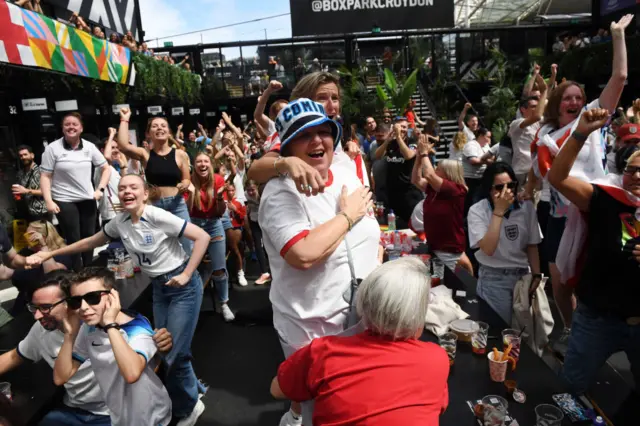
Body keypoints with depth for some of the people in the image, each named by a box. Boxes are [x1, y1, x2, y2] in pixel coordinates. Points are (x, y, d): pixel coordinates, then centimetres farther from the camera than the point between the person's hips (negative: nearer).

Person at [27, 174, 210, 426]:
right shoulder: (120, 222, -1)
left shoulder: (159, 217, -22)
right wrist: (49, 254, 12)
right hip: (159, 288, 7)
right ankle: (188, 403, 36)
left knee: (174, 352, -4)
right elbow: (91, 242, 14)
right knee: (166, 349, 14)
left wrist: (186, 274, -23)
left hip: (183, 286, -7)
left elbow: (202, 237, -24)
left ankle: (188, 405, 21)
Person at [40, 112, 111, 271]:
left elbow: (106, 168, 9)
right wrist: (48, 201, -14)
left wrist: (100, 189, -2)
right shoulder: (52, 148, -5)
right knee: (73, 240, 3)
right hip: (64, 201, -3)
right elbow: (45, 176, -5)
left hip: (88, 200, 3)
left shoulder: (89, 147, 2)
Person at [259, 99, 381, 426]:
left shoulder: (347, 175, 1)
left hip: (364, 314, 7)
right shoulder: (280, 192, -20)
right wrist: (347, 215, -23)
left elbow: (372, 235, 11)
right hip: (313, 327, -6)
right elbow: (303, 254, -35)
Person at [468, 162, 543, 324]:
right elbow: (488, 249, -25)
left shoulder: (526, 207, -1)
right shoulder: (477, 211, -14)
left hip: (523, 275, 4)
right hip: (494, 279, -4)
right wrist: (499, 211, -26)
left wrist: (536, 274, -3)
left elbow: (532, 245, 7)